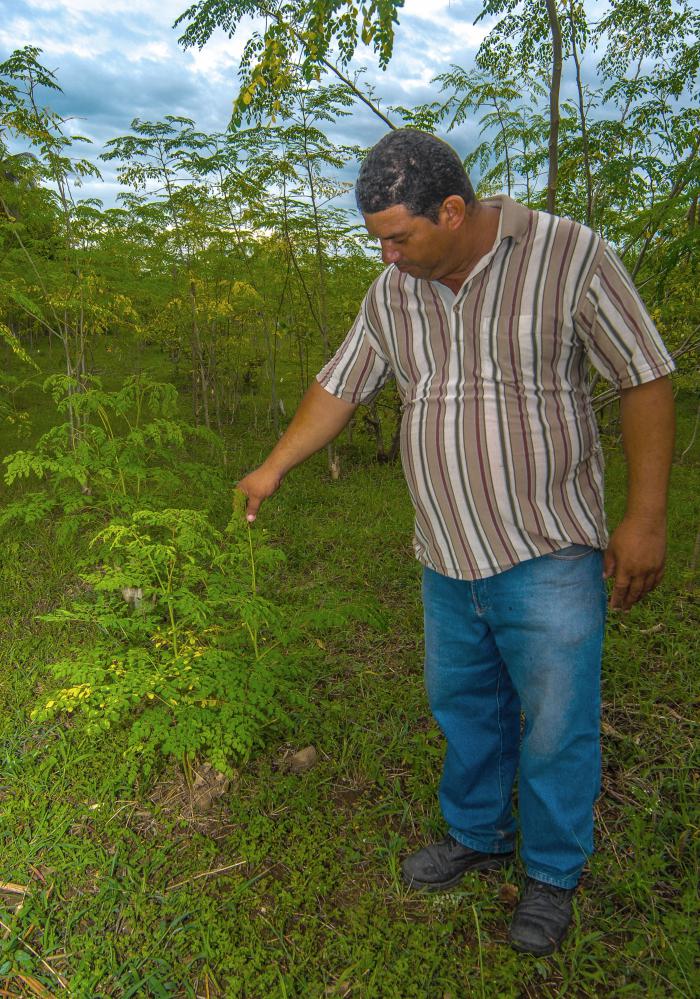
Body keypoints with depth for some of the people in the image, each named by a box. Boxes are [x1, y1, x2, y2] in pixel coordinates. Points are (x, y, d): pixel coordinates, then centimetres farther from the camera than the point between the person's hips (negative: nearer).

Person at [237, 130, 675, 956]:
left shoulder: (569, 258, -12)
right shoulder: (392, 294, 3)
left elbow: (646, 380, -9)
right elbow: (339, 389, 13)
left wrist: (645, 517, -12)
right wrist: (274, 468, 15)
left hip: (547, 555, -4)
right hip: (448, 558, 5)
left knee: (556, 726, 7)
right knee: (464, 706, 18)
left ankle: (552, 874, 31)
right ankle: (476, 836, 42)